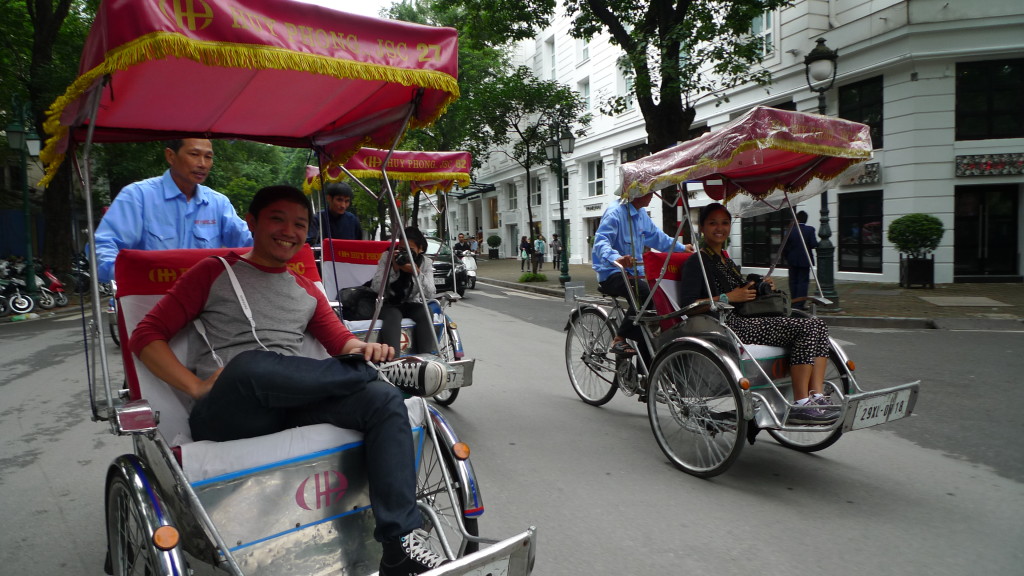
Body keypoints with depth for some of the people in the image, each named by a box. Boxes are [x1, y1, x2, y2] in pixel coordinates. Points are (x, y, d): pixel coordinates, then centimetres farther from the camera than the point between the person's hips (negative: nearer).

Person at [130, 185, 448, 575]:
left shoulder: (308, 291, 23)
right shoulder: (215, 273, 11)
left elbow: (341, 340, 18)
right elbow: (147, 335, 6)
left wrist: (363, 349, -8)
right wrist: (196, 386, -10)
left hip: (291, 407, 4)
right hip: (225, 415, -3)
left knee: (384, 400, -24)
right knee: (251, 364, -39)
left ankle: (401, 543, -26)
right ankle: (383, 369, -20)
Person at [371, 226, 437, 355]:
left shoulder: (426, 262, -3)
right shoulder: (386, 257, -5)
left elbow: (430, 294, -14)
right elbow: (376, 288, -12)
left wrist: (416, 272, -27)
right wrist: (393, 269, -23)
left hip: (413, 304, 1)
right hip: (390, 303, -1)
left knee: (426, 316, -32)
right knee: (392, 317, -36)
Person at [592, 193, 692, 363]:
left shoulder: (641, 214, 12)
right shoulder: (616, 212, -15)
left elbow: (656, 236, 26)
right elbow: (601, 240, -28)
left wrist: (681, 248, 17)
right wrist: (616, 258, -47)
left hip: (633, 273, 9)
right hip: (612, 274, -9)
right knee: (645, 294, -34)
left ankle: (645, 370, 12)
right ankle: (619, 340, -22)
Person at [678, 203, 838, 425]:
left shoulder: (727, 261, 27)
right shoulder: (697, 263, -1)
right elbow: (687, 305, -13)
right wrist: (729, 297, -14)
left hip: (745, 321, 9)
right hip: (726, 326, -9)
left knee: (817, 325, -7)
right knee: (802, 328, -21)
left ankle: (817, 396, -18)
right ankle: (800, 405, -20)